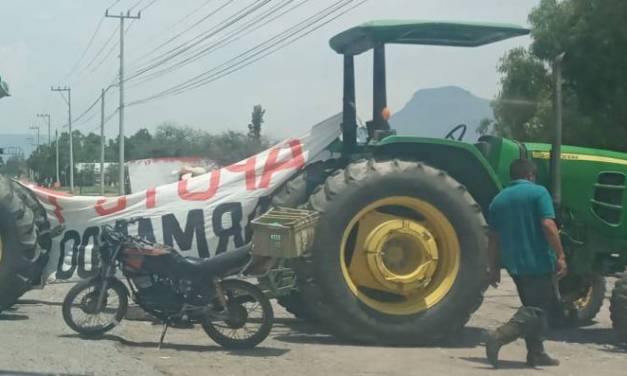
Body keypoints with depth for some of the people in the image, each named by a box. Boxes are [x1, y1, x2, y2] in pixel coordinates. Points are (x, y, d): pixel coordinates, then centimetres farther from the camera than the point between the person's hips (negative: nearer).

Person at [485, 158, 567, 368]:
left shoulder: (498, 200, 10)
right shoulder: (538, 192, -6)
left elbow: (493, 239, 10)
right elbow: (548, 225, -18)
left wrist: (494, 268, 15)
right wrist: (560, 256, -16)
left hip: (514, 264, 7)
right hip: (539, 263, -7)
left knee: (532, 305, 19)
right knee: (540, 308, -3)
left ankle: (536, 354, 19)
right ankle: (500, 336, -21)